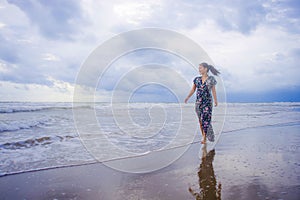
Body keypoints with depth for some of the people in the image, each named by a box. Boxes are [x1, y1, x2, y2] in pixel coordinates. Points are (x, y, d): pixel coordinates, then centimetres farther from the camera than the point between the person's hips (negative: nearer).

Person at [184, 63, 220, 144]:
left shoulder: (211, 79, -1)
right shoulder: (197, 79, 7)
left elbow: (213, 90, -1)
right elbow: (193, 90, 6)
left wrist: (215, 100, -9)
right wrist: (187, 97, -8)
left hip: (207, 102, -4)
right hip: (198, 102, 4)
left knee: (206, 119, -8)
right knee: (200, 120, 7)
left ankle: (204, 137, -1)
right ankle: (203, 136, 19)